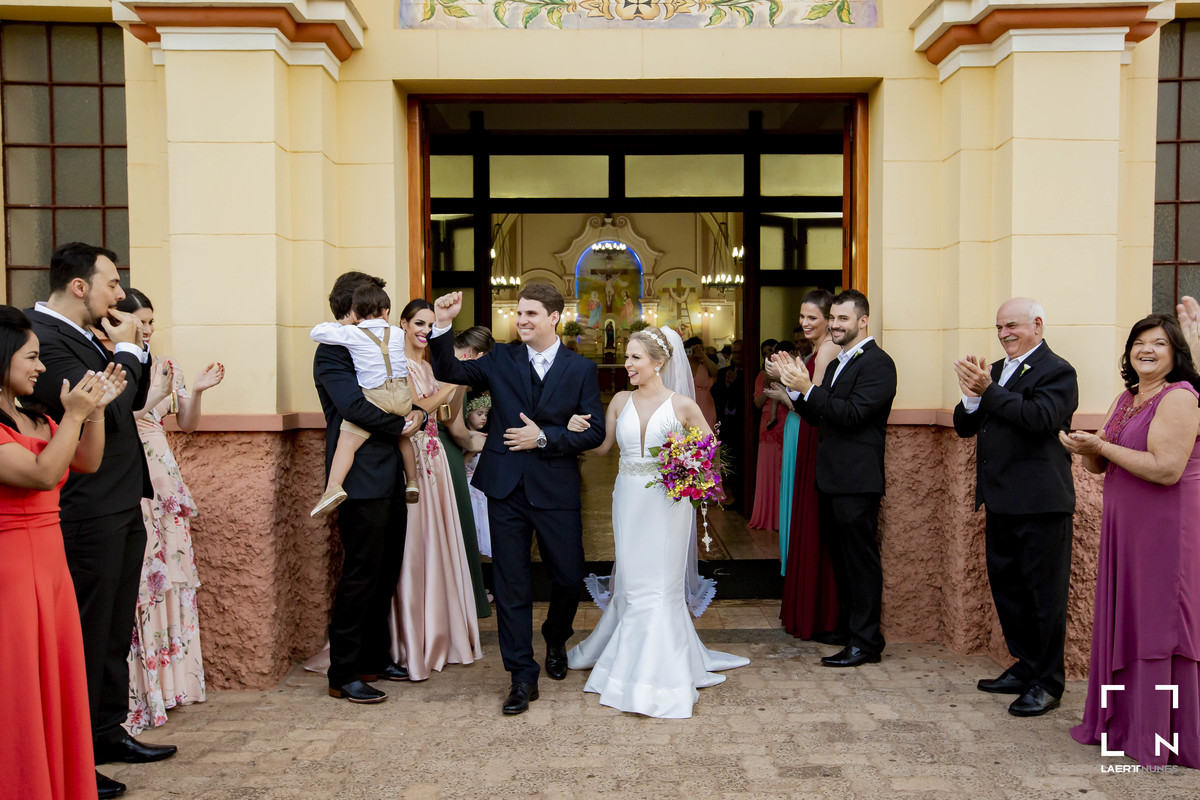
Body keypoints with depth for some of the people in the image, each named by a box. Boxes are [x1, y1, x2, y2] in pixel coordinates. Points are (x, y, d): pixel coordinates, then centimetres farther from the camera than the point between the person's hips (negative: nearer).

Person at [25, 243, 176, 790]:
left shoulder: (78, 335, 14)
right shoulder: (46, 338, -18)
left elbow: (133, 400, 20)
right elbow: (106, 409, -24)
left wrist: (134, 349, 5)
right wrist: (126, 349, -12)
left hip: (121, 506, 10)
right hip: (89, 514, -10)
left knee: (115, 630, 18)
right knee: (88, 635, 0)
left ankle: (107, 732, 32)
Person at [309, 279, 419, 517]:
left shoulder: (351, 333, 0)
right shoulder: (397, 333, 11)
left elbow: (316, 332, 5)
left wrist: (338, 325, 22)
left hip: (375, 396, -4)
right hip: (403, 394, 5)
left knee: (348, 440, -9)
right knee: (403, 436, 26)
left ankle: (334, 487, -26)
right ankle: (412, 483, 36)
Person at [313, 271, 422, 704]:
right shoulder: (332, 351, -7)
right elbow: (354, 405, -21)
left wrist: (418, 412, 2)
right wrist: (401, 425, -9)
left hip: (389, 478, 9)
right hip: (361, 481, -9)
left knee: (386, 573, 14)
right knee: (361, 575, -4)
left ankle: (376, 658, 27)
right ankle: (342, 675, 6)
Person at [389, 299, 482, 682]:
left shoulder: (426, 365, 17)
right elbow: (417, 408, -15)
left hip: (433, 457, 8)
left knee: (437, 543, 11)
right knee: (413, 547, -4)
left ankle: (438, 635, 22)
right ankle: (412, 642, 7)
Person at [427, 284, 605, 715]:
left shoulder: (581, 368, 1)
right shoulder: (501, 360, 6)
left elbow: (594, 432, -3)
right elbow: (450, 371, 0)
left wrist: (544, 437, -13)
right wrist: (443, 326, -14)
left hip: (555, 489, -1)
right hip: (506, 488, 1)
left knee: (569, 577, 9)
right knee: (511, 584, 4)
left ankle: (555, 642, 41)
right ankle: (523, 676, 16)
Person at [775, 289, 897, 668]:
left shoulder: (877, 363, -12)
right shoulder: (837, 364, 18)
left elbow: (852, 414, -22)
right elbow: (818, 417, 16)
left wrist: (808, 388, -22)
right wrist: (796, 387, 2)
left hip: (857, 480, -9)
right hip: (831, 478, 10)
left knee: (860, 558, -3)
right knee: (841, 555, 17)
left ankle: (865, 641, 5)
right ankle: (847, 625, 30)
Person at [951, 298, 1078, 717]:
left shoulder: (1056, 371, -8)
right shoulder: (995, 371, 16)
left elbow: (1041, 418, -25)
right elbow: (964, 427, 11)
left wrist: (988, 392, -22)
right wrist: (972, 398, -9)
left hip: (1040, 502, -8)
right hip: (1001, 502, 8)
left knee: (1044, 592, 0)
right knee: (1006, 586, 15)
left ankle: (1047, 682, 12)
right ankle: (1026, 668, 30)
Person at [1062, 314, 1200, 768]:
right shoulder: (1126, 398, 13)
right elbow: (1101, 467, 16)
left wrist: (1102, 446, -19)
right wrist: (1086, 450, -6)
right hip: (1125, 527, 8)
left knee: (1159, 624, 0)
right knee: (1124, 622, 13)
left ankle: (1163, 738, 12)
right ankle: (1124, 722, 25)